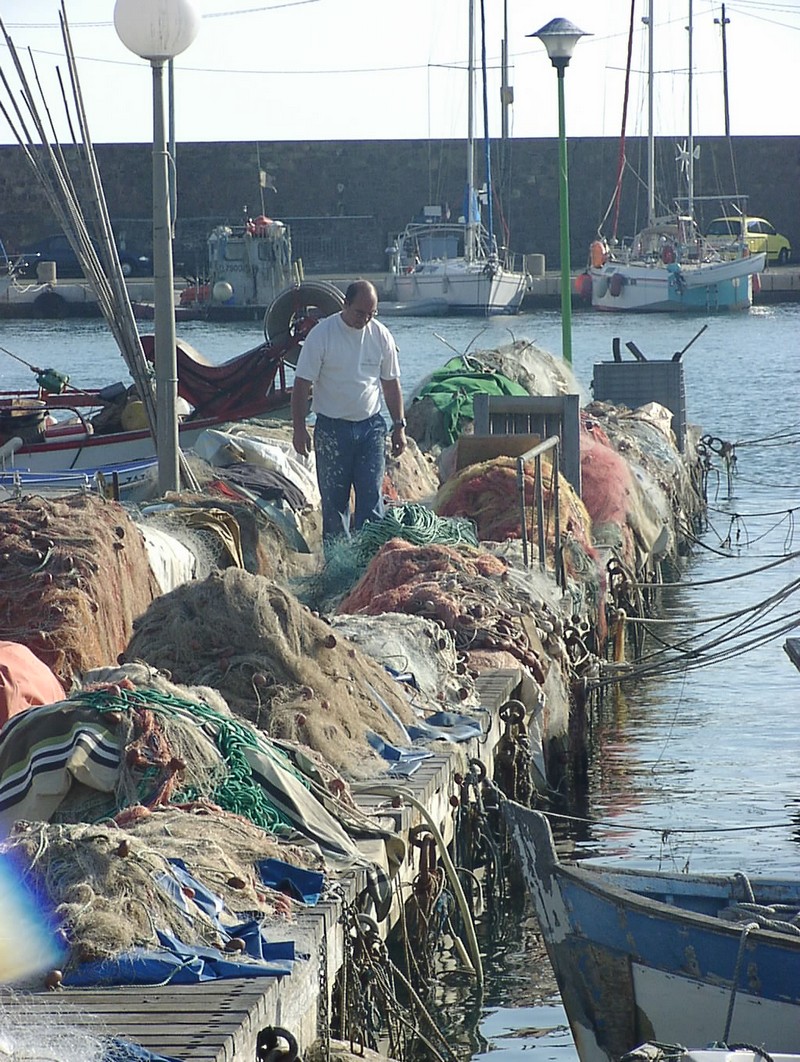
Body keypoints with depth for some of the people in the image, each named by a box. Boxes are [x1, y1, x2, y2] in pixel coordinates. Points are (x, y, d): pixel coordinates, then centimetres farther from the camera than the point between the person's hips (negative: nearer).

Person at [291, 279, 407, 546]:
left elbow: (391, 384, 12)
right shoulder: (322, 334, -9)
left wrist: (399, 426, 10)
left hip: (371, 425, 2)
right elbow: (302, 384, -7)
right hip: (332, 428, -2)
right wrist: (299, 428, -11)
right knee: (334, 500, 4)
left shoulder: (381, 336, 2)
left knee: (372, 498, -3)